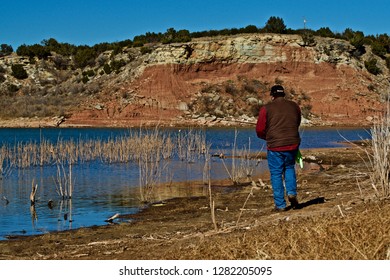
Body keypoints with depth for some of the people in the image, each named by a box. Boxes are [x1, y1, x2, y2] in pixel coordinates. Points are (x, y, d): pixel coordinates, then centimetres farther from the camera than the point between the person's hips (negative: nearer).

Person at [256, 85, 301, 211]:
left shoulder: (266, 109, -5)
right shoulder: (294, 106, 7)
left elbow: (259, 131, -3)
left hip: (275, 147, -3)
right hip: (292, 144, 3)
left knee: (276, 174, 6)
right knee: (289, 168, 24)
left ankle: (280, 204, 6)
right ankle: (292, 192, 5)